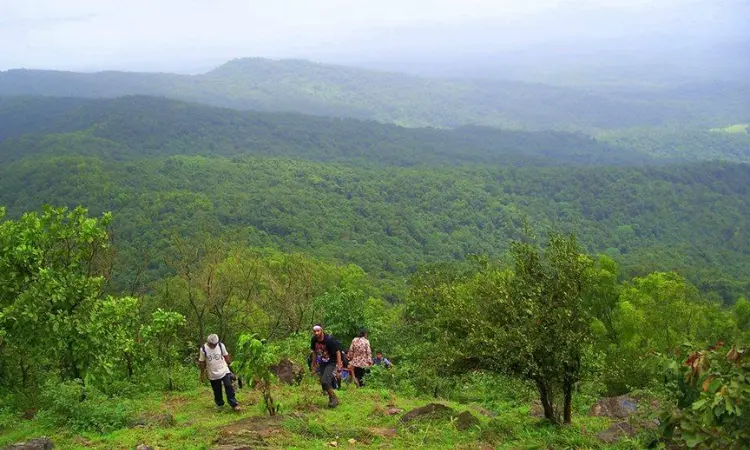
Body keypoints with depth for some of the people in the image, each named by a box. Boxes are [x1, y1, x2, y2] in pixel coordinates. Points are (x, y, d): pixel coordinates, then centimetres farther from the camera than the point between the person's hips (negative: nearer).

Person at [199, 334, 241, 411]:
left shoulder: (221, 345, -7)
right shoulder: (203, 349, -10)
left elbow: (226, 356, 6)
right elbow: (202, 362, -1)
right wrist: (202, 374, 4)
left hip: (224, 371, 0)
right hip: (213, 375, 0)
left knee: (229, 387, -7)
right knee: (217, 391, 10)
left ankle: (234, 404, 0)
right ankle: (219, 404, 31)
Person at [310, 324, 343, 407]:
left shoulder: (329, 340, -25)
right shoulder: (314, 340, -9)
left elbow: (337, 351, -18)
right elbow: (314, 351, 8)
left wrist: (339, 365, -21)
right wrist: (314, 364, 12)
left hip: (331, 363, -6)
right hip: (322, 363, 6)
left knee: (324, 381, -19)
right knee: (323, 382, 8)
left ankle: (334, 398, -1)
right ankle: (332, 398, 29)